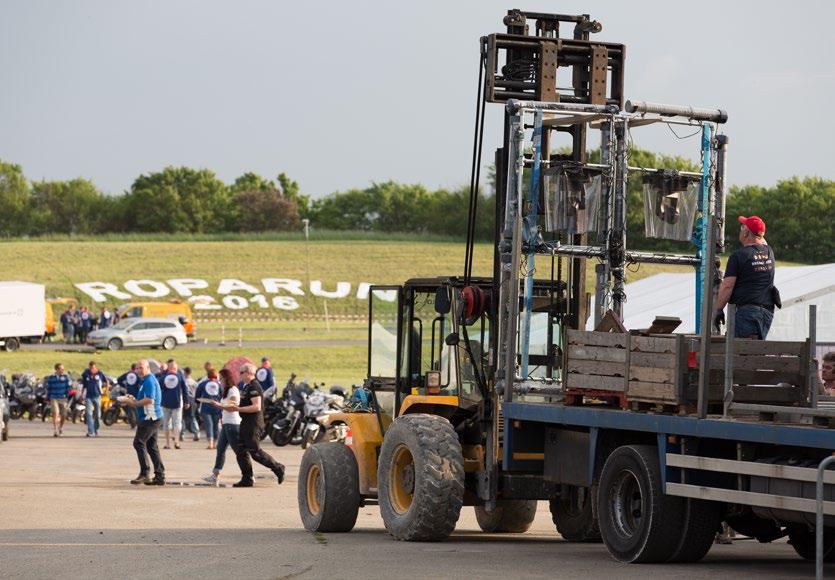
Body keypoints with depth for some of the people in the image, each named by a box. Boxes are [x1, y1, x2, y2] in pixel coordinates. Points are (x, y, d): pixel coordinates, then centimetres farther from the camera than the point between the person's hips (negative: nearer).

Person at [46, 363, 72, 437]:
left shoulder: (65, 376, 4)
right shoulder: (51, 377, 4)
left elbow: (69, 386, 4)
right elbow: (48, 388, 11)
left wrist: (67, 395, -5)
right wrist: (48, 399, 11)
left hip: (63, 398, 1)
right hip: (54, 398, -1)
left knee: (63, 415, 6)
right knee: (55, 413, -16)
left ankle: (60, 427, 35)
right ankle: (55, 431, -16)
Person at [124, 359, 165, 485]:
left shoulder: (149, 381, -13)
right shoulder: (146, 381, 20)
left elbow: (149, 400, -24)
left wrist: (134, 403, -12)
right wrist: (135, 402, 13)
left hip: (150, 417, -11)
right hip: (152, 418, 11)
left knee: (139, 442, -12)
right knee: (152, 446, 11)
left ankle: (145, 473, -14)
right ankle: (160, 476, 11)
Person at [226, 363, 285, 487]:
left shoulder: (254, 387, -16)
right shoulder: (246, 386, 16)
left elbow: (256, 407, -24)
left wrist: (238, 409, -24)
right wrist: (235, 407, 12)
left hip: (254, 423, -11)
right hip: (246, 422, 11)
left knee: (255, 451, -8)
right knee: (241, 450, 8)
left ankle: (278, 468, 3)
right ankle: (247, 479, 10)